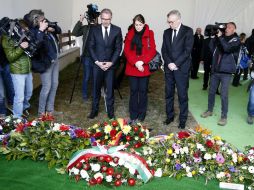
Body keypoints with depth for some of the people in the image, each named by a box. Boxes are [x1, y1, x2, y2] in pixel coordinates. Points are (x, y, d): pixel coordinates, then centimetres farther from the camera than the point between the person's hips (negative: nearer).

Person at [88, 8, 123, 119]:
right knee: (96, 88, 9)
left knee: (110, 88, 6)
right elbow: (90, 47, 1)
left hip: (110, 64, 0)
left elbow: (118, 48, 0)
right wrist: (97, 61, -9)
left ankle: (110, 111, 18)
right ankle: (94, 110, 21)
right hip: (97, 64, 1)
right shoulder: (94, 29, 0)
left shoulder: (117, 30, -1)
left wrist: (111, 62, -9)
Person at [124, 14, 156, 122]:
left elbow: (152, 50, -4)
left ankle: (142, 113, 18)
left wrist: (142, 62, -16)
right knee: (133, 90, 6)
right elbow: (126, 50, -1)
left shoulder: (149, 34, 0)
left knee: (143, 90, 6)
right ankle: (133, 114, 18)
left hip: (145, 67, -1)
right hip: (132, 67, 1)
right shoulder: (130, 34, 4)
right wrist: (135, 63, -15)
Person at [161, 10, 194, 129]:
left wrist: (176, 64, -15)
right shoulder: (167, 32, 11)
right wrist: (169, 63, -9)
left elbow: (187, 50, -11)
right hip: (169, 68, 4)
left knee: (182, 95, 2)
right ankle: (169, 116, 23)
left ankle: (183, 119, 13)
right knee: (168, 94, 10)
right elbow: (164, 50, 7)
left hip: (181, 68, -4)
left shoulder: (188, 31, -3)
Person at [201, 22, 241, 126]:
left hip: (226, 72, -5)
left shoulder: (236, 40, -4)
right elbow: (211, 47, 1)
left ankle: (224, 116, 8)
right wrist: (215, 36, -7)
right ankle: (209, 110, 30)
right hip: (215, 70, 5)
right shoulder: (220, 38, 10)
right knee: (211, 91, 13)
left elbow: (227, 48, -22)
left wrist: (220, 36, -17)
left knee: (224, 95, -3)